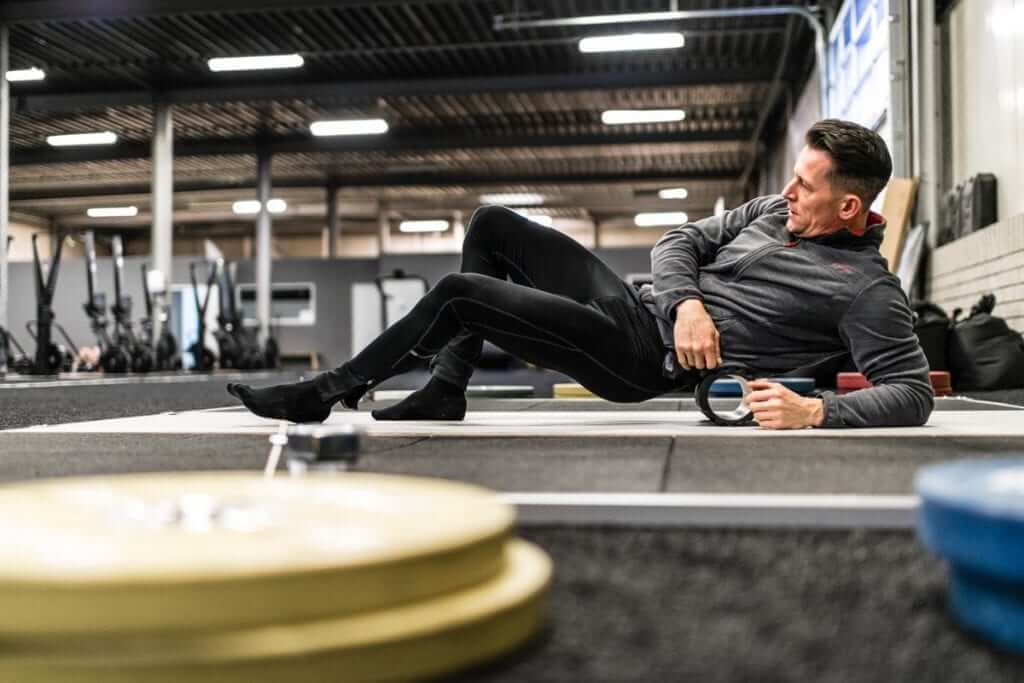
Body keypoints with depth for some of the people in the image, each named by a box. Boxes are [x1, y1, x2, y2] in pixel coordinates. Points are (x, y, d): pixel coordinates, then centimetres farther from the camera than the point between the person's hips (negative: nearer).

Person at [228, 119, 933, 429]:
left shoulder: (868, 290, -12)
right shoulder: (775, 210, 9)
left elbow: (912, 394, -19)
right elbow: (679, 240, 10)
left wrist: (814, 410, -35)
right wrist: (687, 301, -12)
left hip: (645, 357, -8)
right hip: (636, 303, 8)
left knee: (459, 294, -15)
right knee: (493, 225, 9)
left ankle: (331, 391, 4)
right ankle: (446, 390, 8)